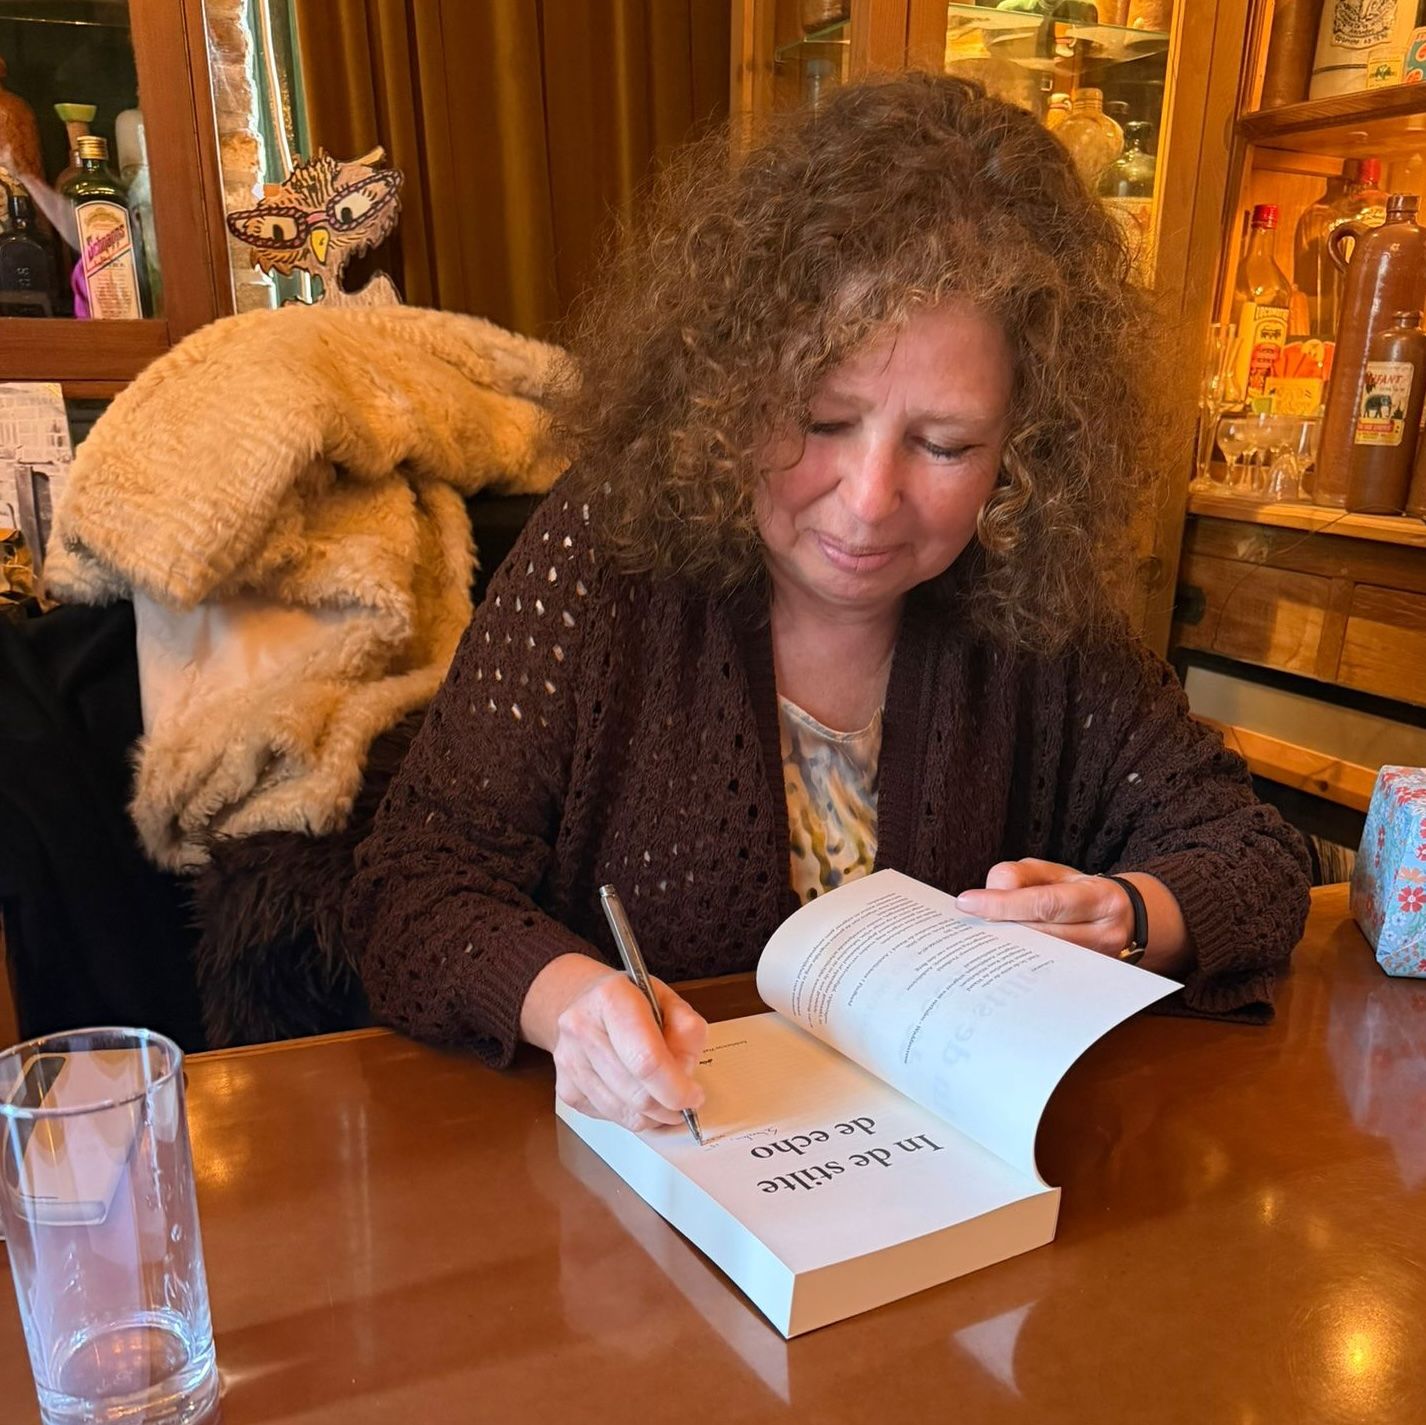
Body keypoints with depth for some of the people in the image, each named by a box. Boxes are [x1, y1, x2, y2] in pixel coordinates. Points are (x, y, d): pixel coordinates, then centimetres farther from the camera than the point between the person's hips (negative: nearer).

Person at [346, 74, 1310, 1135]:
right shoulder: (611, 552, -13)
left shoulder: (1036, 611, -6)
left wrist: (1122, 921, -19)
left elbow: (1256, 855, 2)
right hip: (624, 1172, -1)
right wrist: (566, 995, -34)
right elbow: (415, 885, -14)